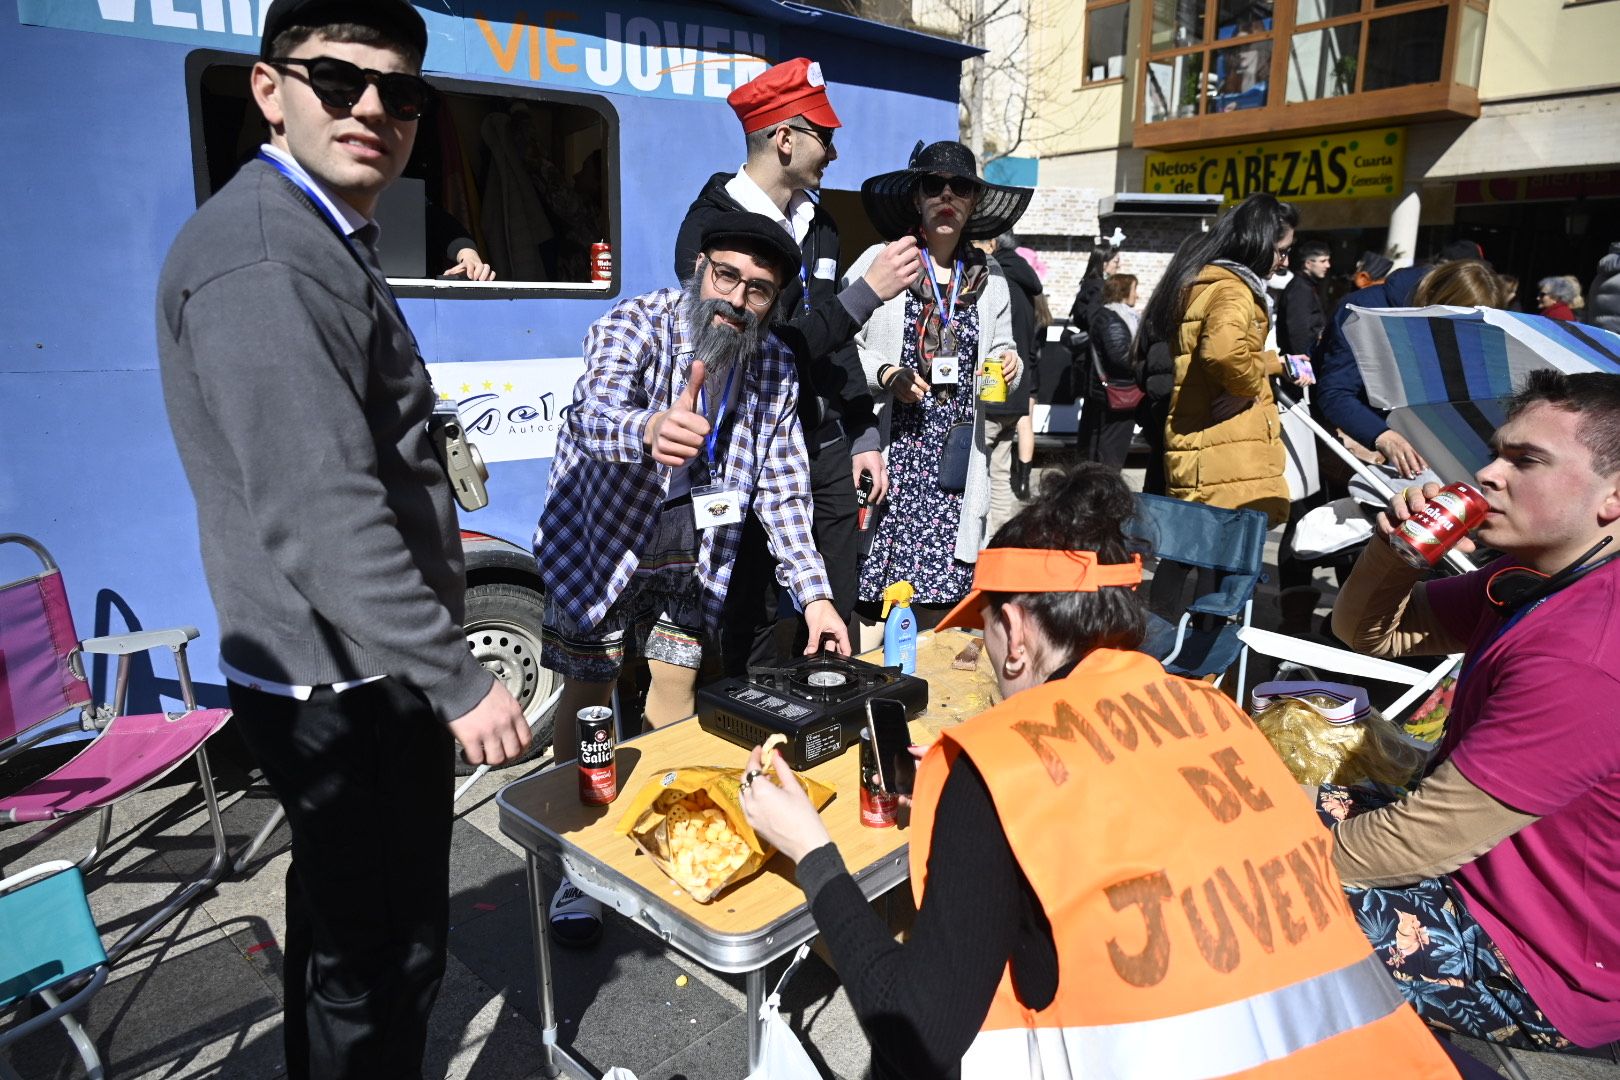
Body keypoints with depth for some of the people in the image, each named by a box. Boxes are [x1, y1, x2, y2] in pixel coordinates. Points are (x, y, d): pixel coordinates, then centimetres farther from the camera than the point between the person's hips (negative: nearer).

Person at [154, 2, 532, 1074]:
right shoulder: (260, 259, -20)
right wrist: (457, 679, -24)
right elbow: (323, 513, -28)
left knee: (340, 924, 26)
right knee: (386, 953, 6)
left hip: (338, 672, 10)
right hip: (349, 683, -10)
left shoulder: (323, 241, 14)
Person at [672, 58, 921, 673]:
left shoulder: (817, 221, 13)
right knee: (753, 620, 3)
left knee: (838, 616, 11)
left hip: (827, 450, 7)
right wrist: (867, 292, -18)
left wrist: (863, 436, 12)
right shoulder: (711, 227, -11)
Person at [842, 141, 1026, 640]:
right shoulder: (879, 262, 3)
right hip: (890, 451, -3)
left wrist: (1008, 365, -1)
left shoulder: (990, 277, 14)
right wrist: (882, 373, -15)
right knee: (871, 599, -6)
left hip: (955, 461, 3)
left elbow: (1001, 352, 21)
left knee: (943, 597, 1)